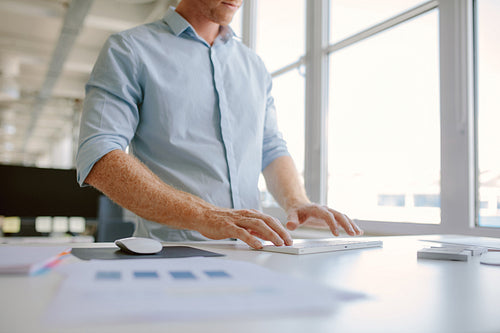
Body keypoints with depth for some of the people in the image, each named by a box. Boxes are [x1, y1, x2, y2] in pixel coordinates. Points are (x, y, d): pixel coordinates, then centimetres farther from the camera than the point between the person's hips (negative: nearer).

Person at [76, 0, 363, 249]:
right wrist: (202, 216, -24)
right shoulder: (129, 50, 0)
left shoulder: (254, 66, 17)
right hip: (171, 253, -3)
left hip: (250, 251, 4)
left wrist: (297, 201, 0)